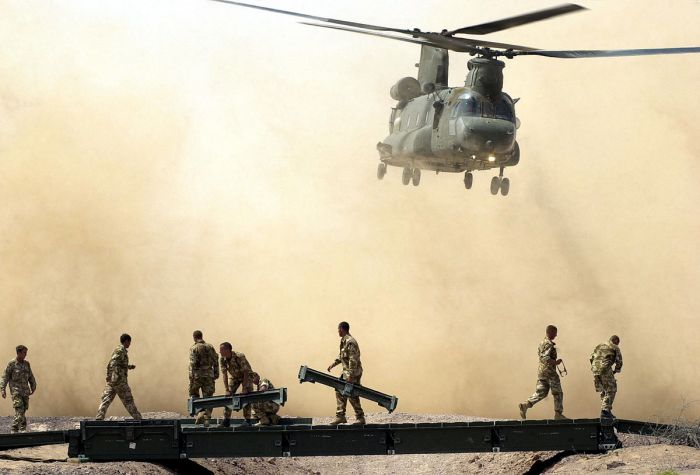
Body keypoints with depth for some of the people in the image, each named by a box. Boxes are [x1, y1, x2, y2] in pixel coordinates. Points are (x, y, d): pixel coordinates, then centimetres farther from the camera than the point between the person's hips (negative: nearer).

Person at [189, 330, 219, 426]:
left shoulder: (194, 348, -7)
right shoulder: (210, 347, 8)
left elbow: (192, 364, -14)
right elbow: (215, 362, 8)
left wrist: (191, 378, -14)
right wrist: (216, 374, 15)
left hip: (197, 375, -4)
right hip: (209, 375, 4)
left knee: (194, 394, 14)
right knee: (208, 397, 6)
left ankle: (200, 413, -5)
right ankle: (207, 419, 2)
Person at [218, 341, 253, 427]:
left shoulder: (240, 357, -34)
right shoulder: (222, 360, -19)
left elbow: (246, 373, -31)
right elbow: (224, 374, -17)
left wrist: (244, 389, -34)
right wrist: (227, 390, -24)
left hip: (246, 376, -4)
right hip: (234, 377, 5)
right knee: (228, 396, -5)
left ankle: (247, 420, -7)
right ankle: (226, 420, 0)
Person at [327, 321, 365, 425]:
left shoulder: (350, 342, -20)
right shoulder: (344, 341, 12)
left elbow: (353, 359, -24)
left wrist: (350, 375, -26)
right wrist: (334, 364, 21)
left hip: (353, 372, -10)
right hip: (346, 371, 10)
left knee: (352, 395, -5)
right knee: (340, 392, 10)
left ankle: (360, 418, 4)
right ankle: (340, 416, 13)